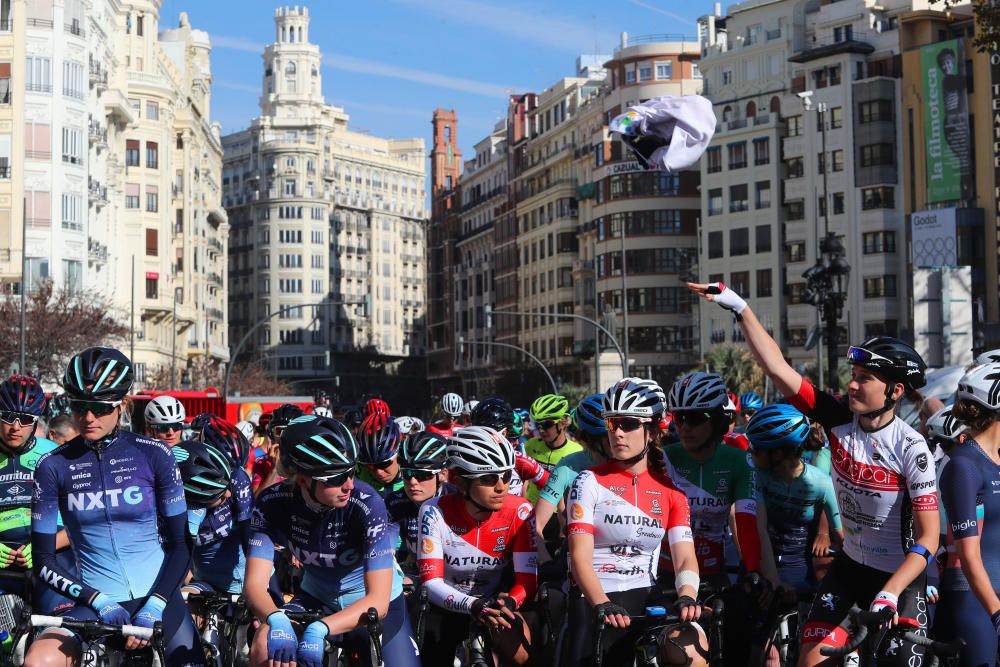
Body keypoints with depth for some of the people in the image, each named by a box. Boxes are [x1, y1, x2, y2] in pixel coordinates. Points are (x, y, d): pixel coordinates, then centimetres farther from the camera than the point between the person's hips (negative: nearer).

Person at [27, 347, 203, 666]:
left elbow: (180, 545, 1)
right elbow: (44, 562, 0)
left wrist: (154, 606, -13)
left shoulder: (154, 455, -2)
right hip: (94, 605, -1)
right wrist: (101, 602, -14)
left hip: (158, 597, 1)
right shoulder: (53, 466, -1)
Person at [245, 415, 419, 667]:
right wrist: (277, 620, -48)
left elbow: (378, 600, -34)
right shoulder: (273, 503, -22)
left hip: (372, 607, -1)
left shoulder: (367, 504, -31)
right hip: (316, 598, 1)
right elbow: (255, 583, -26)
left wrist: (319, 630, -49)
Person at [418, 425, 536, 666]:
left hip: (494, 603, 0)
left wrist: (509, 602, -41)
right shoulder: (435, 511, -21)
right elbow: (431, 582, -25)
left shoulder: (519, 512, -18)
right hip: (447, 606, 0)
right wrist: (473, 605, -43)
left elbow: (527, 580, -18)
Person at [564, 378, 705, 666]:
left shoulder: (670, 492, 7)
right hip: (593, 602, -1)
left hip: (646, 599, 2)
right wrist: (603, 605, -29)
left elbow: (685, 556, -3)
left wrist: (687, 596, -26)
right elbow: (580, 557, -11)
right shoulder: (590, 483, -2)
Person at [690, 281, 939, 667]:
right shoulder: (839, 421, -10)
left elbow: (928, 537, -20)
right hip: (850, 565, 4)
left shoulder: (910, 448, -20)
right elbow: (777, 368, -12)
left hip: (899, 576, -4)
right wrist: (740, 308, -17)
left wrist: (890, 594, -30)